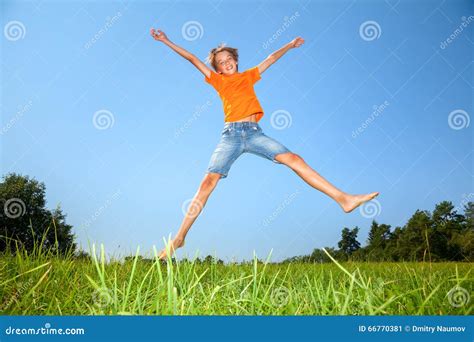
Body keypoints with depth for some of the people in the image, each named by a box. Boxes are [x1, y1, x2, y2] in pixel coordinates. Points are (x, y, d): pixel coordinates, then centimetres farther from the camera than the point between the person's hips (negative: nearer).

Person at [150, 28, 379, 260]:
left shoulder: (248, 76, 25)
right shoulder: (218, 81, 20)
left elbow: (270, 59, 37)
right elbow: (192, 58, 20)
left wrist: (289, 45, 45)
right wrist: (166, 41, 22)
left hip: (254, 132, 2)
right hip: (230, 133, -2)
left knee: (294, 159, -13)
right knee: (208, 182, -14)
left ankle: (343, 199, -16)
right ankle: (179, 238, -10)